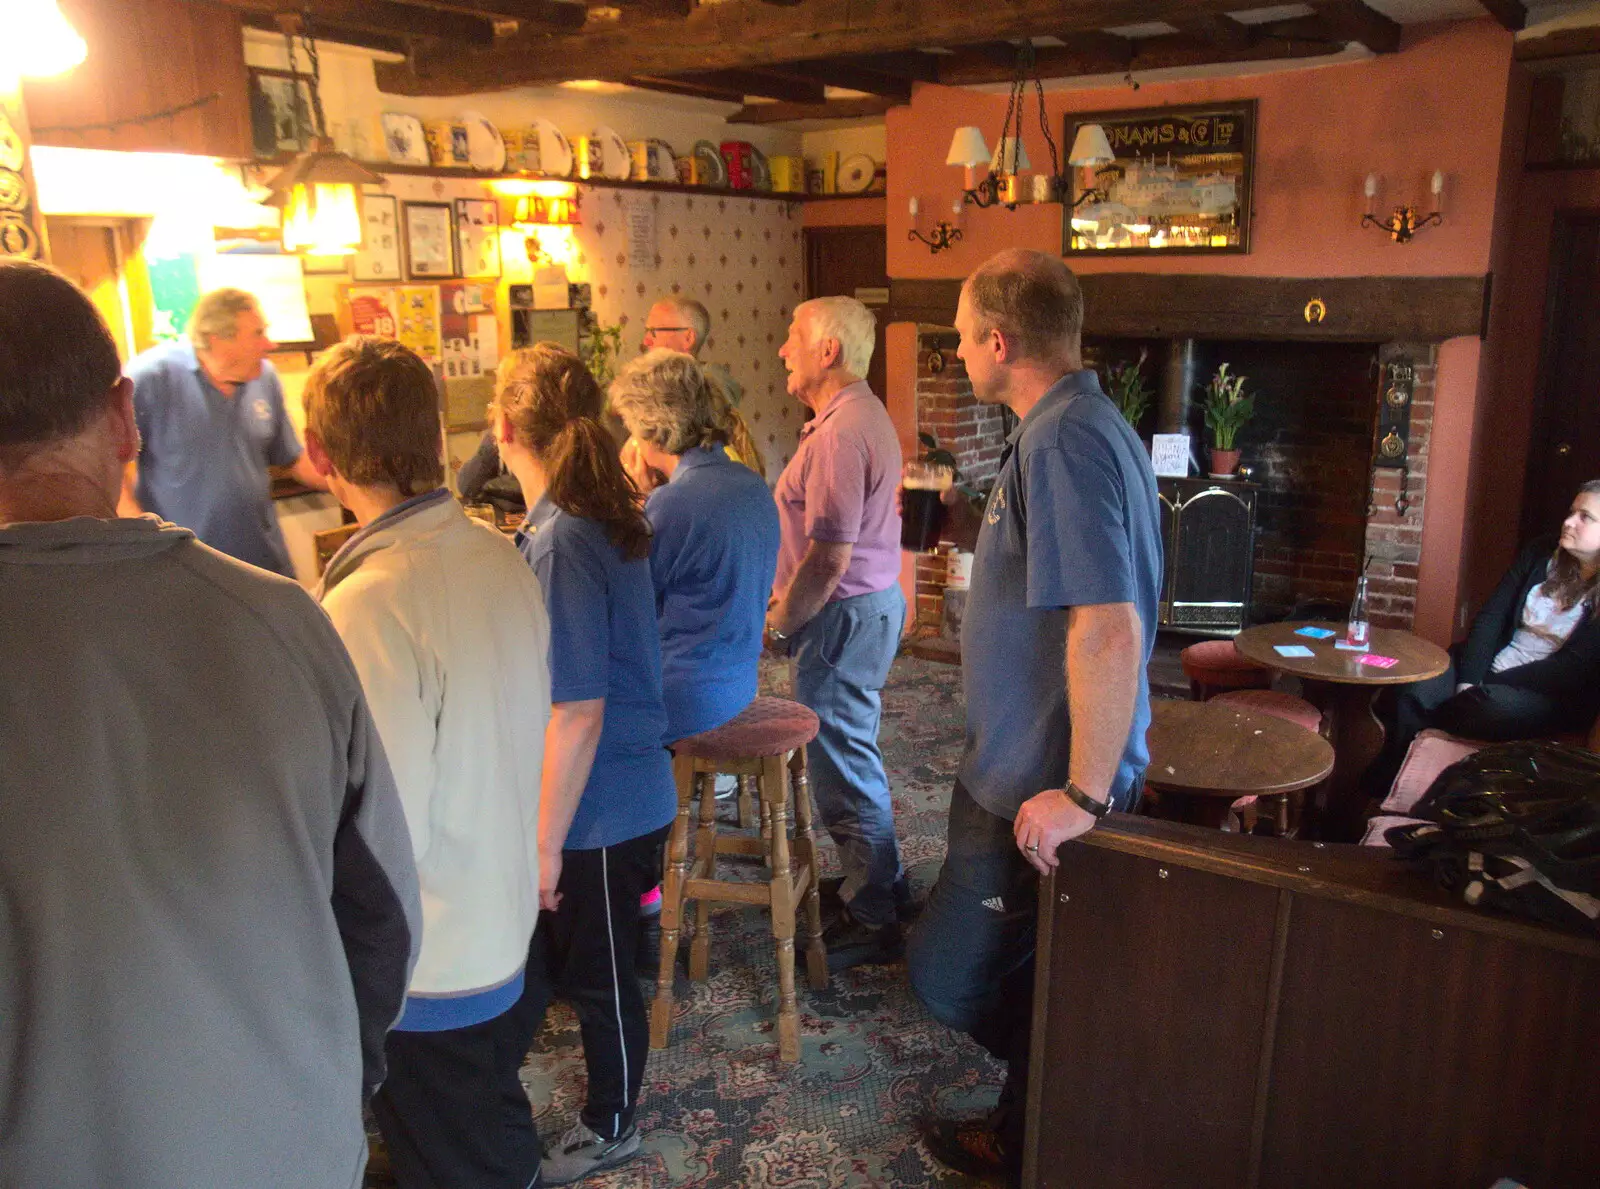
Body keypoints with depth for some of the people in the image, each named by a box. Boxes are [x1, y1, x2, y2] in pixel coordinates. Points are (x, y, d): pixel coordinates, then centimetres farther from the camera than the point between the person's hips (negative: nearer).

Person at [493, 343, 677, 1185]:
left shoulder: (560, 545, -26)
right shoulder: (599, 521, 2)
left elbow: (578, 712, -26)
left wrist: (548, 844, -19)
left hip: (598, 815, -9)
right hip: (622, 794, 9)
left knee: (597, 975, 13)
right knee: (549, 951, 26)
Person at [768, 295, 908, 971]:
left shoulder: (839, 434, -22)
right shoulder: (866, 415, 13)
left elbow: (830, 559, -25)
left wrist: (781, 622, -13)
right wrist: (789, 594, 18)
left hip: (846, 613, -11)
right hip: (876, 599, 11)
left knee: (843, 766, -1)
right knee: (853, 755, 21)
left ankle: (873, 921, 11)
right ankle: (882, 884, 35)